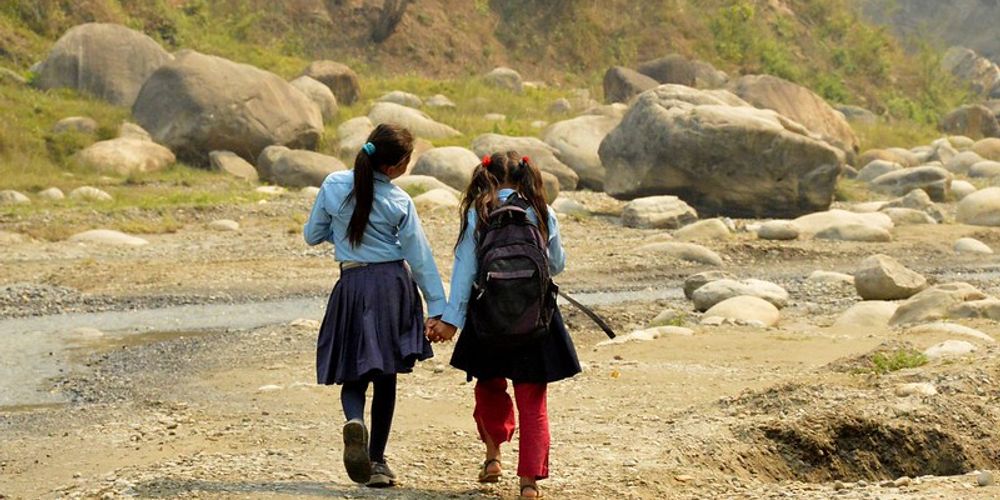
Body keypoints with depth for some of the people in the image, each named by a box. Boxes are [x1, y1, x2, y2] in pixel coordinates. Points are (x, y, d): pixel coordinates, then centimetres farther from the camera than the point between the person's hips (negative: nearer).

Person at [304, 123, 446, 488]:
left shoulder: (334, 185, -4)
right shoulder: (400, 202, -8)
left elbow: (312, 235, 7)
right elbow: (421, 259, -4)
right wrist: (438, 307, 1)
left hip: (353, 286, 1)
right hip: (393, 286, -1)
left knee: (354, 373, 9)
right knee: (385, 375, 9)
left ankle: (355, 421, -24)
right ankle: (376, 461, 12)